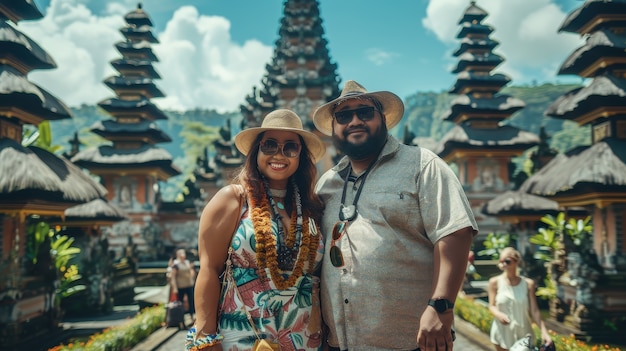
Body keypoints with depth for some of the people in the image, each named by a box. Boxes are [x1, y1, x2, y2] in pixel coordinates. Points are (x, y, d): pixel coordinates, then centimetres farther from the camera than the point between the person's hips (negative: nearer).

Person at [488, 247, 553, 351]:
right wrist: (499, 314, -25)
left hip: (523, 332, 1)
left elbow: (534, 310, -5)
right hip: (502, 332, 0)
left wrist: (544, 331, -15)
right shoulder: (495, 282, -5)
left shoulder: (528, 283, -4)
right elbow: (492, 306, -3)